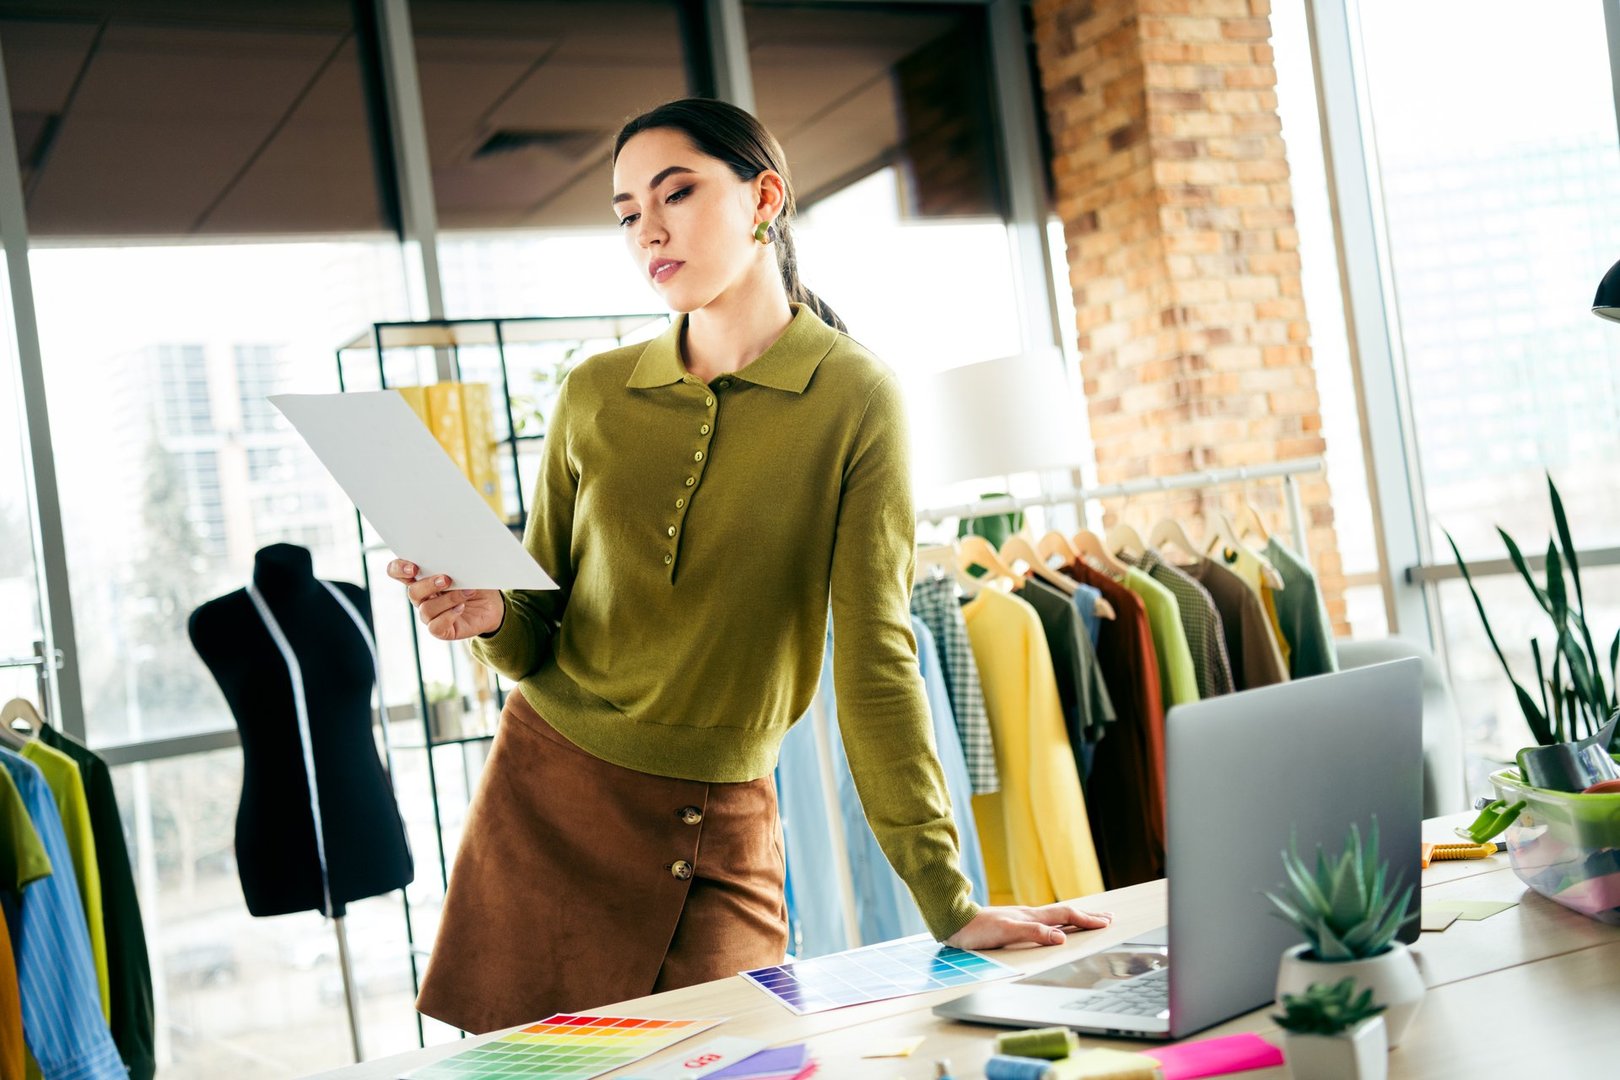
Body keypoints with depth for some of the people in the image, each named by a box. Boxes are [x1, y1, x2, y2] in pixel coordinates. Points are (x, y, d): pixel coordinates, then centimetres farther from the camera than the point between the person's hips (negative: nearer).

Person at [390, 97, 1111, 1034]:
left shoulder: (855, 400, -8)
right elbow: (539, 635, 8)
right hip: (546, 792, 3)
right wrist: (490, 615, -16)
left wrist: (949, 902, -15)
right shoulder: (594, 395, 2)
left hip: (719, 832, -2)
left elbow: (876, 656, -11)